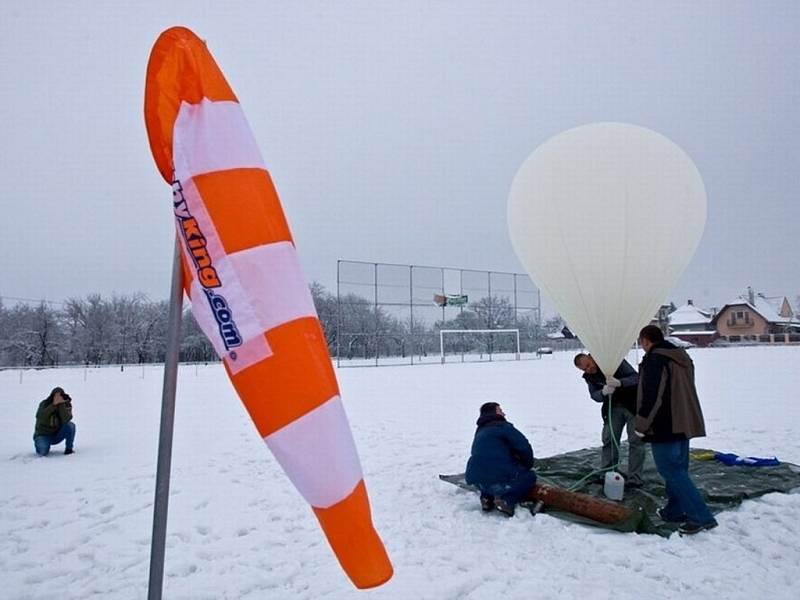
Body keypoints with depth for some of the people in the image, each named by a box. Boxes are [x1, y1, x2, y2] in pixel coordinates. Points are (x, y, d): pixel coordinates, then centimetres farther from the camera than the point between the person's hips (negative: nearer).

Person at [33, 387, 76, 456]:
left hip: (57, 435, 1)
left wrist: (61, 404, -32)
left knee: (70, 425, -26)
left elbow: (66, 420, -27)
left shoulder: (66, 405, -8)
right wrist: (53, 405, -35)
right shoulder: (44, 404, -10)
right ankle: (38, 443, 10)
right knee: (43, 452, -28)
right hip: (43, 435, -1)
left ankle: (69, 449, -10)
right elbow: (39, 417, -29)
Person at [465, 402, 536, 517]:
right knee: (530, 476, 17)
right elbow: (524, 447, -5)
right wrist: (528, 466, 14)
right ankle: (506, 500, -5)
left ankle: (487, 498, 15)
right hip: (499, 480, -7)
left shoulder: (480, 432, 23)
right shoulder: (502, 426, -2)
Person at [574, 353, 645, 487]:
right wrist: (603, 392, -34)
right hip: (613, 408, 5)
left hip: (633, 404, -5)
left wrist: (619, 382, -44)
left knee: (636, 441, -4)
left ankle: (634, 478, 1)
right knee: (609, 440, 3)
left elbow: (636, 377, -24)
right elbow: (594, 395, -10)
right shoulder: (589, 377, -3)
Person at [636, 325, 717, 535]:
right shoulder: (682, 357, 14)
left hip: (665, 427, -10)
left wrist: (642, 423, -14)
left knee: (671, 470, -4)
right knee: (678, 468, 16)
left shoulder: (655, 360, -16)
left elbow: (652, 396, -23)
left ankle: (701, 516, -6)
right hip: (685, 424, 10)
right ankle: (674, 510, 25)